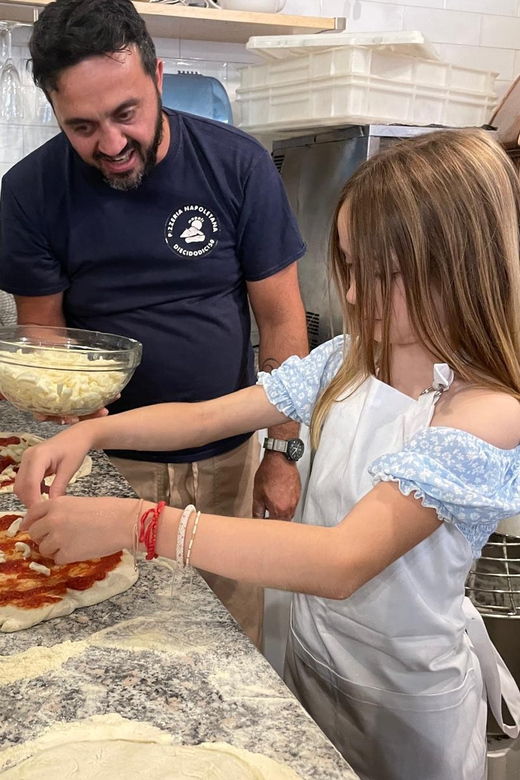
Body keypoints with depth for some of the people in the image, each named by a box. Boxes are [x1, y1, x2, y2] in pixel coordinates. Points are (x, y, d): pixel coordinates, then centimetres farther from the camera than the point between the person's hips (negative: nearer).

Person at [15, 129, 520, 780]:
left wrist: (138, 523, -40)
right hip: (310, 652, 5)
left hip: (406, 700, -5)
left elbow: (343, 562, -38)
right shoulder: (345, 363, -8)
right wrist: (92, 431, -21)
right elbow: (208, 417, -4)